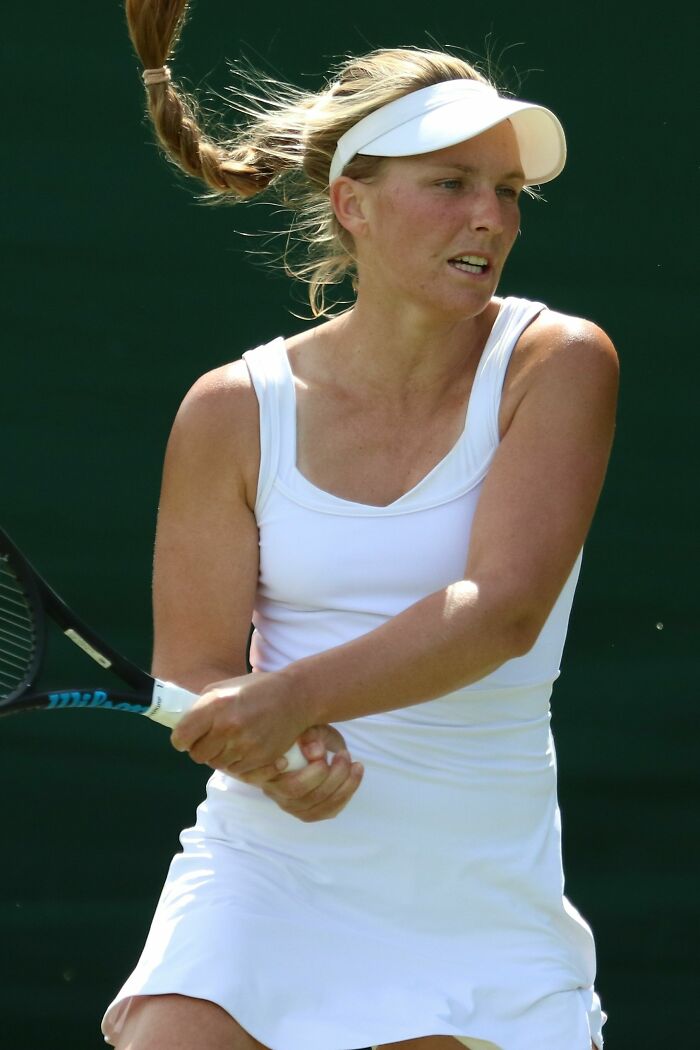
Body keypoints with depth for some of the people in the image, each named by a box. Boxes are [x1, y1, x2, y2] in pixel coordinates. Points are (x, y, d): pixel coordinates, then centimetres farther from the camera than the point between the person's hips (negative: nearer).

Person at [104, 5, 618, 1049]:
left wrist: (294, 697, -30)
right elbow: (197, 669, -2)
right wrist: (279, 763, -24)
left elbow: (503, 607, -18)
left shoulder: (557, 366, -6)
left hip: (486, 892, 1)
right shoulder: (235, 410, -4)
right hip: (264, 873, -1)